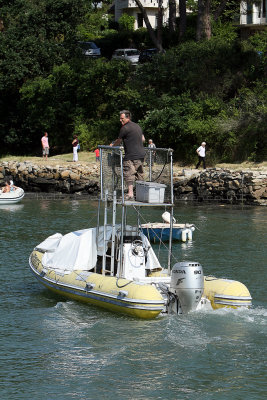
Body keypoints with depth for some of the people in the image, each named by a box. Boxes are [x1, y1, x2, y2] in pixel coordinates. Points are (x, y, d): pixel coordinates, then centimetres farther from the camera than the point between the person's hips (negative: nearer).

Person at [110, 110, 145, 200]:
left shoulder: (125, 128, -9)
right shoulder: (137, 126, 16)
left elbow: (118, 141, 3)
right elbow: (143, 139, 25)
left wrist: (112, 145, 22)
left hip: (131, 156, -8)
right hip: (141, 155, 8)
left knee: (129, 174, -9)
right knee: (139, 175, 13)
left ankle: (130, 194, -17)